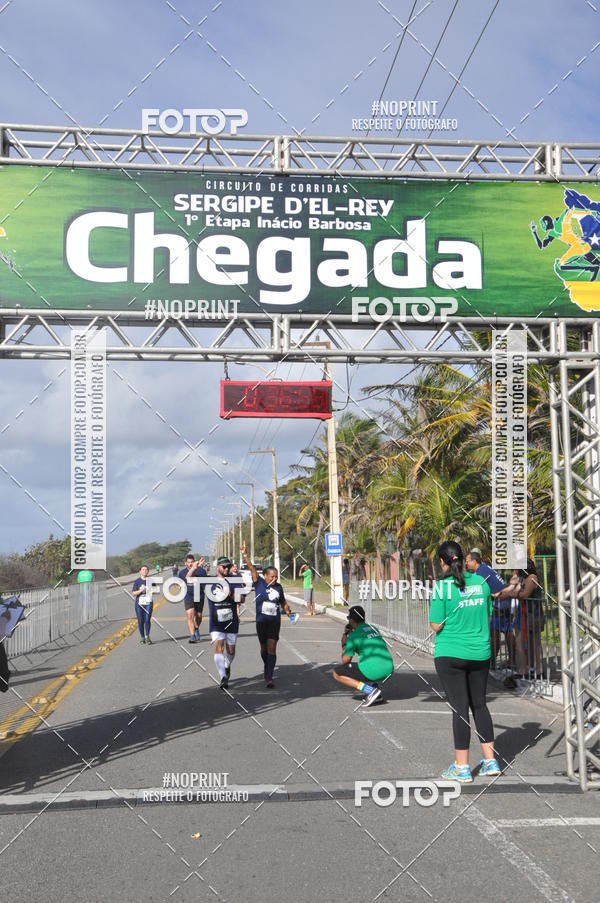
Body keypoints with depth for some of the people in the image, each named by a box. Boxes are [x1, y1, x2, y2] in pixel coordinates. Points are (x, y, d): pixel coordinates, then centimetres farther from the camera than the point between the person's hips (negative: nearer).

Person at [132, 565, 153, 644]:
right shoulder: (137, 581, 2)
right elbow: (133, 593, -3)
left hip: (148, 603, 1)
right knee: (140, 621, 2)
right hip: (139, 603, -1)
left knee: (147, 620, -13)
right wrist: (141, 590, -20)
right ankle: (142, 637, 16)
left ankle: (147, 637, -5)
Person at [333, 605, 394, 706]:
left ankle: (370, 690, -6)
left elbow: (345, 660, 1)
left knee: (336, 673, 7)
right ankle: (374, 686, 13)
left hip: (372, 673, -7)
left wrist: (344, 645, 19)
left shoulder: (353, 635, -3)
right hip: (388, 670, 7)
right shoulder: (374, 628, 17)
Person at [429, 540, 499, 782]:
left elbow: (436, 625, -12)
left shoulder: (442, 586, -13)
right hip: (480, 653, 5)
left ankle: (462, 767, 9)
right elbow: (488, 617, 11)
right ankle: (490, 761, 21)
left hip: (450, 655, -4)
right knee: (479, 704, 17)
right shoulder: (481, 582, 2)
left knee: (460, 708, 2)